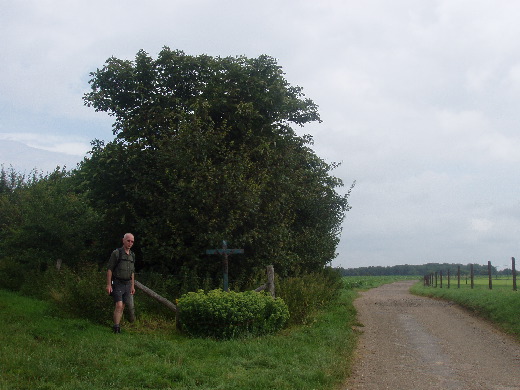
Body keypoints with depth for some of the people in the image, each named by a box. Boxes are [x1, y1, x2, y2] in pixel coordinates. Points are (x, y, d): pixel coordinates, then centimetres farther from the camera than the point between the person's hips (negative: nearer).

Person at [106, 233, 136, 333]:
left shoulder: (132, 255, 12)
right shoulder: (116, 253, -7)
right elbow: (109, 269, -8)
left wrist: (133, 286, 17)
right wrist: (108, 285, -13)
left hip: (127, 284, 6)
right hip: (117, 283, -6)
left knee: (122, 307, 6)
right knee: (119, 305, -15)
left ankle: (117, 326, 12)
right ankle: (116, 327, -14)